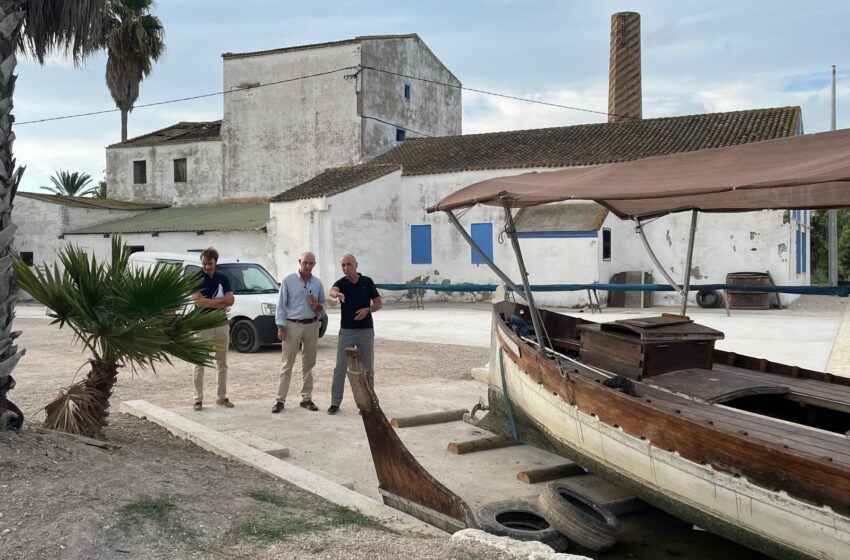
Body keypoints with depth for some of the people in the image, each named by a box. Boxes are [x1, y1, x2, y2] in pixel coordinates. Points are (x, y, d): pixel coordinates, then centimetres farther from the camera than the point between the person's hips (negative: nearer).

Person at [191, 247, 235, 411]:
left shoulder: (223, 279, 7)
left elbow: (230, 300, -2)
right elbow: (198, 302, -15)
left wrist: (209, 301, -12)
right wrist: (220, 301, -10)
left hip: (221, 324, 4)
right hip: (202, 325, -4)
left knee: (222, 364, 10)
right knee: (199, 364, 1)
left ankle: (221, 397, 19)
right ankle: (198, 399, 6)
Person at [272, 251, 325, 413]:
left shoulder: (317, 283, 7)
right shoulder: (288, 281, -3)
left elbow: (322, 303, 17)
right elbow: (281, 305, -3)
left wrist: (319, 307, -7)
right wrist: (281, 327, -9)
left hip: (312, 325, 4)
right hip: (292, 325, -4)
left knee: (308, 364, 9)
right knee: (287, 365, -2)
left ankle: (307, 398, 17)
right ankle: (280, 400, 2)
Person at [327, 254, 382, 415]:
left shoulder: (367, 282, 1)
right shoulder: (341, 283, -3)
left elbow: (378, 303, 3)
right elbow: (332, 291, -28)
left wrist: (367, 310, -18)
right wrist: (336, 294, -53)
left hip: (366, 330, 1)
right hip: (346, 331, -1)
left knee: (368, 369, 6)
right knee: (340, 368, 1)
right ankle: (335, 403, 11)